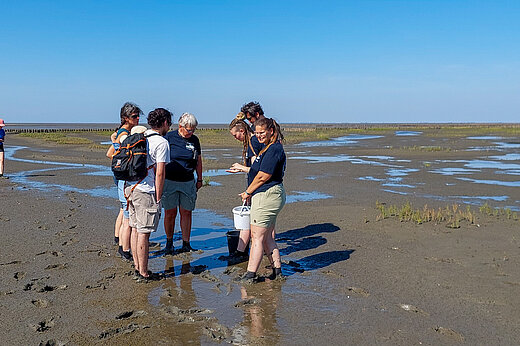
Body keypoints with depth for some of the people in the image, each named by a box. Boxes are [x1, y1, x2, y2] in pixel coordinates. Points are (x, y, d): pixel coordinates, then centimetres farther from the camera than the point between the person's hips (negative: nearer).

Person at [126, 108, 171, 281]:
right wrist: (158, 198, -8)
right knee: (143, 233, -1)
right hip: (146, 192, -8)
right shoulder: (161, 143, -11)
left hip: (131, 187, 8)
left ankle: (137, 267, 26)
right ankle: (143, 274, 7)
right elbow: (160, 173, -14)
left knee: (136, 229, 15)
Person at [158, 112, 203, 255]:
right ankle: (169, 244, 17)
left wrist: (199, 179, 16)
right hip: (170, 181, -2)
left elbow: (198, 161, 16)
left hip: (188, 182, 3)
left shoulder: (194, 140, 6)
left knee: (186, 213, 4)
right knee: (170, 213, 2)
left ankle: (186, 244, 14)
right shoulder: (169, 137, -4)